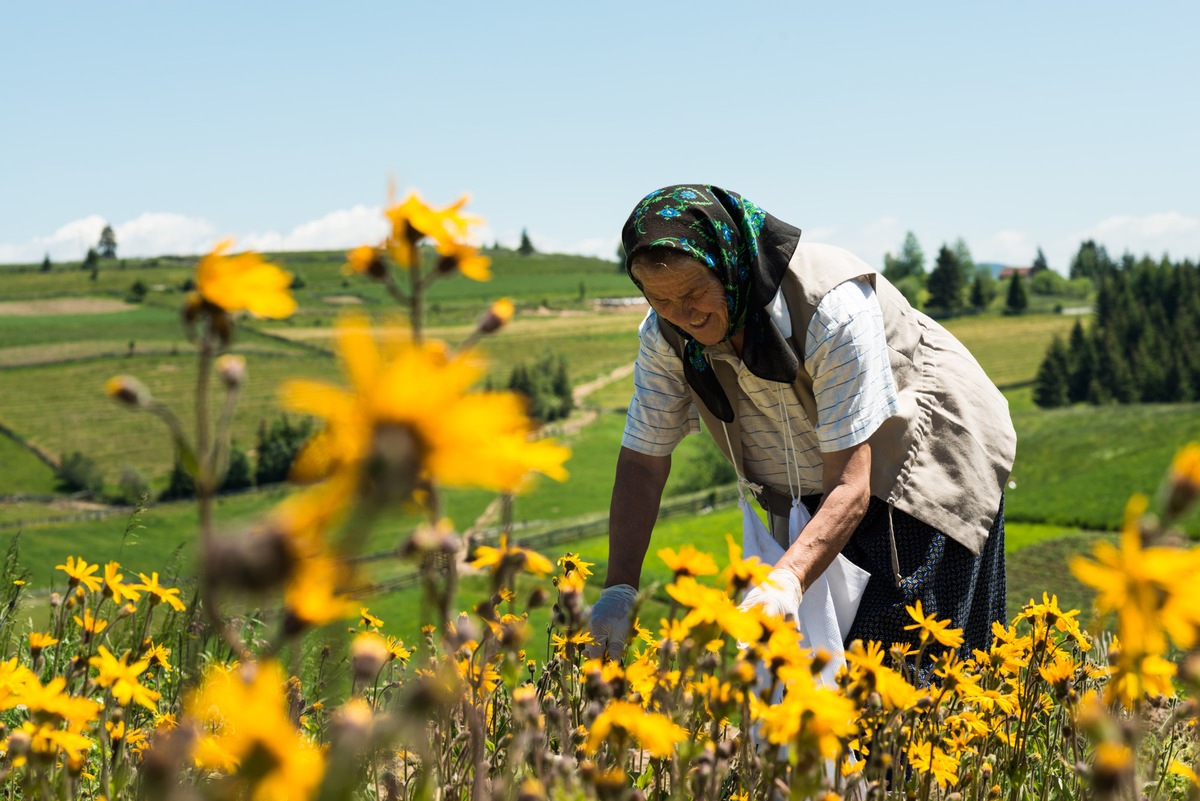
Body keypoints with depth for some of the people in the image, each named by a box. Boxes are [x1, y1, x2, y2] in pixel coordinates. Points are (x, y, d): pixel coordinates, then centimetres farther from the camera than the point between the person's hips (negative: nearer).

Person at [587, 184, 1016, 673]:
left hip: (930, 455, -5)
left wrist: (785, 582, -51)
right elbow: (642, 460, -8)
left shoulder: (834, 307, -36)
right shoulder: (666, 334, -18)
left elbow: (850, 488, -36)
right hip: (810, 482, 5)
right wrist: (619, 589, -20)